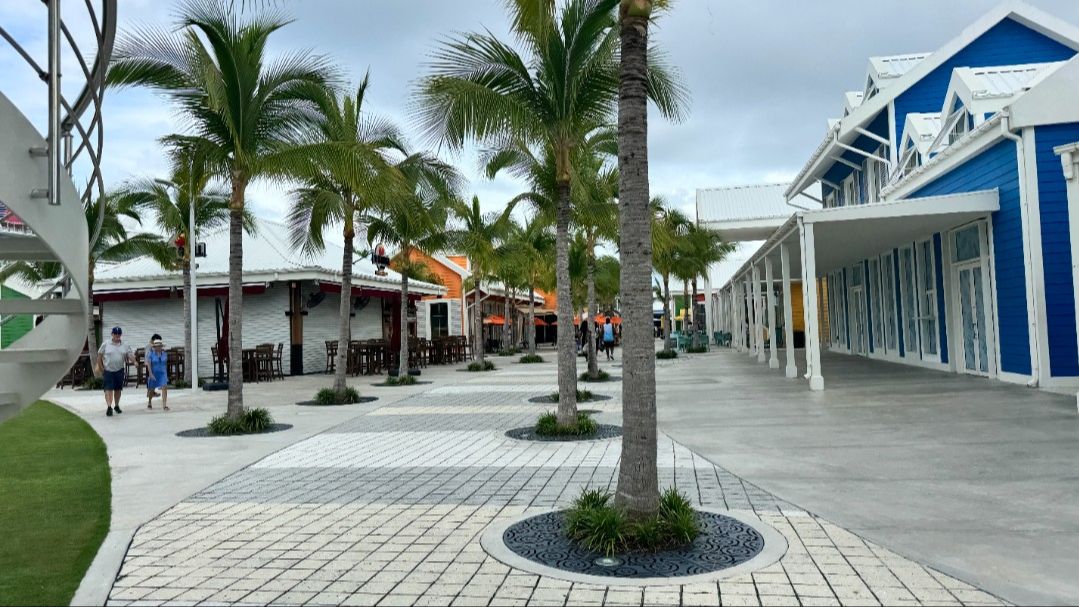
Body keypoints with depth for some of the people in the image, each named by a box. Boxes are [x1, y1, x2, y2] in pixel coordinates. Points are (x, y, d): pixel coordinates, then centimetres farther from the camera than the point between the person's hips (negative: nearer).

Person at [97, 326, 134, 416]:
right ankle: (109, 407, -14)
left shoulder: (125, 346, 5)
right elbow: (99, 356, 5)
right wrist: (101, 368, -1)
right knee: (109, 389, -10)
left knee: (118, 389, 11)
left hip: (120, 371, 3)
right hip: (108, 371, -3)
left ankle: (116, 406, 26)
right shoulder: (105, 344, 0)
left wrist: (134, 360, -20)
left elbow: (130, 356, 2)